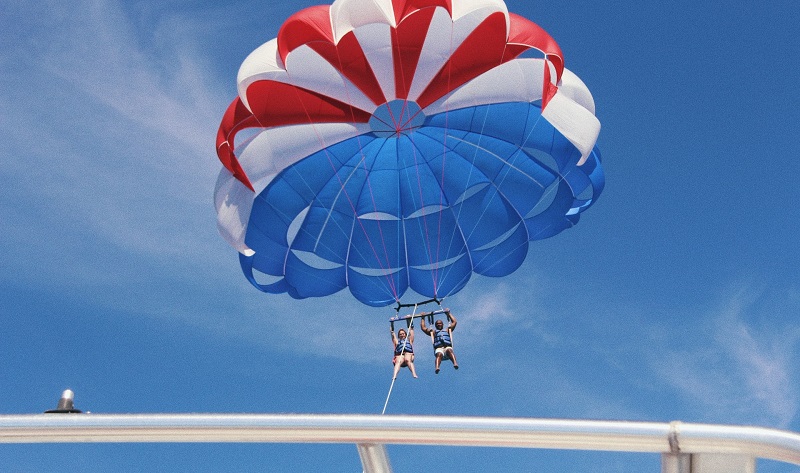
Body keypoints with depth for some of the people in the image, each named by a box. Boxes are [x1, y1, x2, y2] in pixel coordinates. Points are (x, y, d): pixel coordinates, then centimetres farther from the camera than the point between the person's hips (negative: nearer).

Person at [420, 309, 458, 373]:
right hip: (439, 348, 0)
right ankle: (437, 368, -66)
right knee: (439, 354, -37)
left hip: (447, 347, 0)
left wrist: (449, 314, 35)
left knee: (449, 351, -38)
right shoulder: (433, 332, 37)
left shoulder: (447, 330, 36)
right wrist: (423, 318, 40)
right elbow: (423, 327, 36)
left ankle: (455, 363, -65)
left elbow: (454, 322, 33)